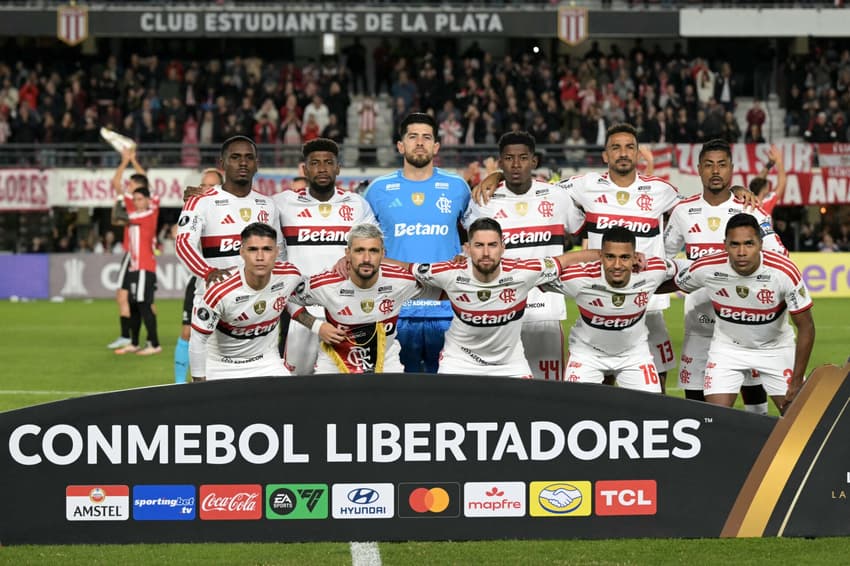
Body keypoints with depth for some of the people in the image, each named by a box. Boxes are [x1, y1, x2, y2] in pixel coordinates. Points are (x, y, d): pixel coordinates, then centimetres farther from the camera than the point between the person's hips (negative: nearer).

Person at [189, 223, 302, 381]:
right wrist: (200, 382, -14)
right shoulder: (220, 292, -29)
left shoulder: (290, 275, -17)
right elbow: (198, 339, -19)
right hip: (221, 366, -3)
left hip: (267, 363, 3)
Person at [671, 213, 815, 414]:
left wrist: (797, 381, -16)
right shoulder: (705, 268, -24)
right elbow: (674, 284, 1)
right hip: (727, 347, 1)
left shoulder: (784, 272, -28)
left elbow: (806, 327, -18)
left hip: (776, 349, 0)